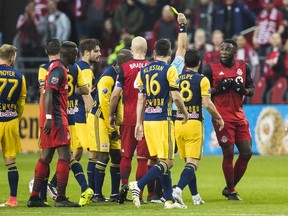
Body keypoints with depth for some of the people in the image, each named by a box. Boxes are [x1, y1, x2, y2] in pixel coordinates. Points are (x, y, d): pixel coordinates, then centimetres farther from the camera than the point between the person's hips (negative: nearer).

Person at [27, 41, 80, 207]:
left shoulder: (56, 67, 18)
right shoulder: (59, 69, -12)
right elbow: (49, 93, -21)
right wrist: (48, 117, -26)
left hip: (50, 120, 10)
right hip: (57, 119, -10)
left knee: (46, 157, 11)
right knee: (65, 156, -9)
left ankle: (34, 197, 11)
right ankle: (61, 198, -12)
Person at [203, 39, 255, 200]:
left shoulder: (244, 67, 9)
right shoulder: (211, 69, -1)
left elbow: (252, 90, 14)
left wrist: (243, 90, -8)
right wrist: (217, 89, -16)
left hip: (239, 116, 5)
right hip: (222, 117, -5)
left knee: (247, 152, 1)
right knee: (228, 153, -8)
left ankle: (230, 187, 17)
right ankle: (231, 191, 6)